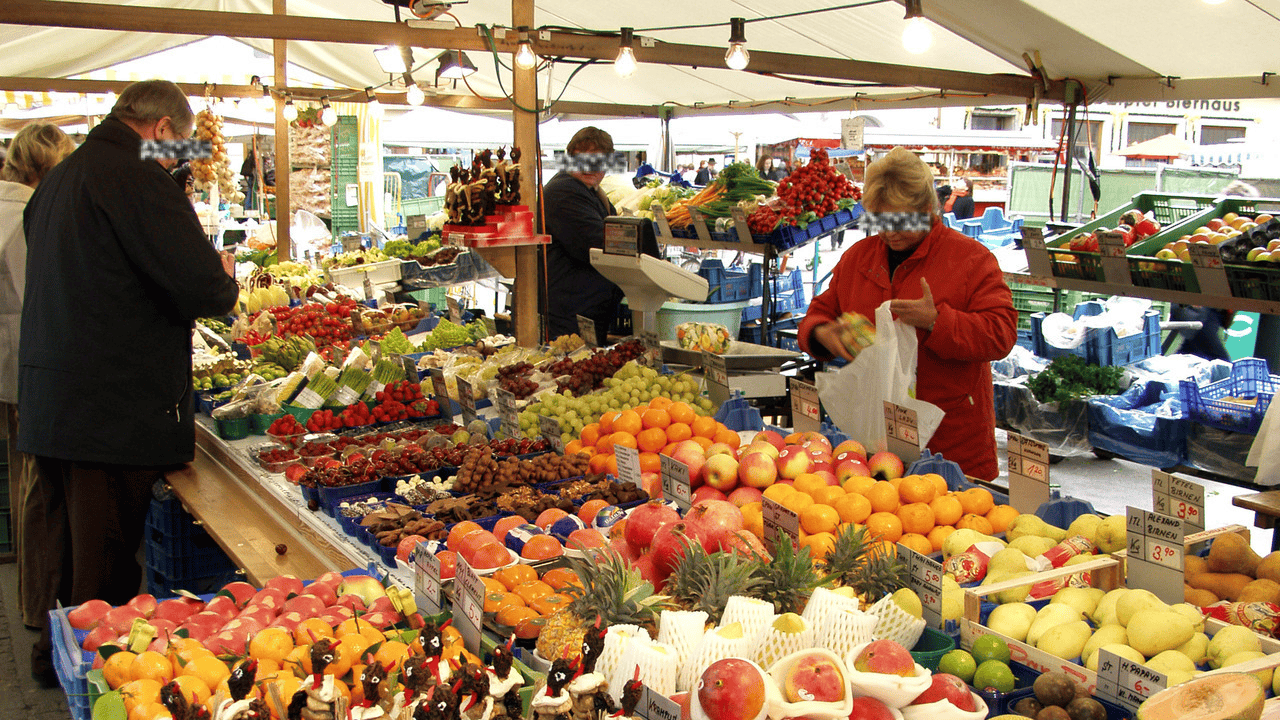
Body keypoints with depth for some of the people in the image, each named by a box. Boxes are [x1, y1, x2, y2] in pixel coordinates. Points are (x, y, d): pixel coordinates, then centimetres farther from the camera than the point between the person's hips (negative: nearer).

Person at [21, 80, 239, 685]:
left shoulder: (57, 180, 15)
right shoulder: (137, 181, -15)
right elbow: (204, 291, -22)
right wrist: (224, 276, 1)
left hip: (47, 402, 9)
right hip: (115, 408, -9)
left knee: (69, 556, 23)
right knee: (106, 574, 2)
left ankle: (57, 655, 36)